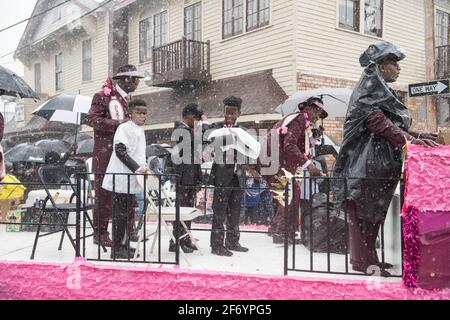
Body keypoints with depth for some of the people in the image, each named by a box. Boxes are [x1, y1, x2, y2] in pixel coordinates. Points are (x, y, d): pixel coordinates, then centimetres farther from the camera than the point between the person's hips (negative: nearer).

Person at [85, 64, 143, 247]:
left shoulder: (125, 99, 20)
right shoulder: (104, 96, -5)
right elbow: (91, 118, -15)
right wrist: (117, 124, -20)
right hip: (106, 155, -8)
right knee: (104, 195, -3)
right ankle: (100, 233, 6)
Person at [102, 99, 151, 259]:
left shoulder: (140, 130, 16)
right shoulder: (124, 128, -11)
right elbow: (120, 150, -20)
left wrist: (144, 168, 10)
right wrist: (137, 168, -23)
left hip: (130, 179, 9)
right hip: (120, 178, -9)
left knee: (127, 213, 14)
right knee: (120, 213, -4)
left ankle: (124, 245, 23)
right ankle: (116, 249, 2)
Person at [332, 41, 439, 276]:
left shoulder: (383, 91, 21)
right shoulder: (369, 86, -8)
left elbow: (394, 125, 19)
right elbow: (378, 121, -20)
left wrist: (417, 136, 7)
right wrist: (408, 140, -25)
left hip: (379, 164, 10)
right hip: (366, 163, -10)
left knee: (373, 213, 13)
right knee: (362, 213, -4)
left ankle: (367, 258, 21)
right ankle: (362, 261, 3)